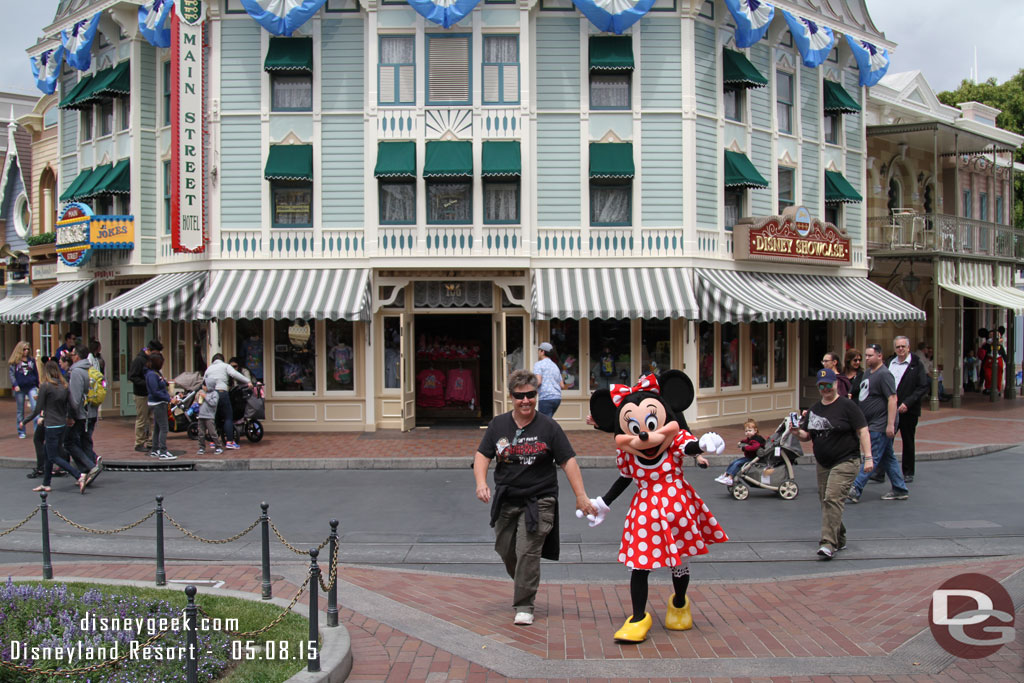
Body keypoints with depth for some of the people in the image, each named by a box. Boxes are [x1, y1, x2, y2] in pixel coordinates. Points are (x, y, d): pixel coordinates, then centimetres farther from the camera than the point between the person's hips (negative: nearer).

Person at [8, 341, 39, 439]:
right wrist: (15, 385, -15)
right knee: (20, 410, 8)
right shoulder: (14, 361, 1)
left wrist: (38, 386, 15)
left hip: (31, 387, 1)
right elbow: (11, 374, -3)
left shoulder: (31, 360, 9)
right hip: (19, 388, -1)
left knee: (35, 407, -13)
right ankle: (21, 432, 16)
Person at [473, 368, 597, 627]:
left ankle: (524, 606, 1)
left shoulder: (548, 427, -5)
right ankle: (523, 586, 43)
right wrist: (481, 482, -17)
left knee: (528, 552, -11)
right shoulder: (498, 424, 3)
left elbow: (568, 461, -5)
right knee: (505, 550, 14)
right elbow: (482, 455, 2)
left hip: (538, 501, -4)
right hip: (505, 500, 4)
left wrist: (581, 496, -11)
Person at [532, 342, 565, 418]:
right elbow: (562, 386, 18)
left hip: (546, 398, -8)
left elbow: (538, 381, -15)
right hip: (557, 397, 8)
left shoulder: (539, 364, -2)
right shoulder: (555, 366, 21)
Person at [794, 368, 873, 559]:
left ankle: (828, 543, -21)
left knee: (832, 498, -19)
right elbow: (806, 436, 14)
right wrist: (797, 431, -9)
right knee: (825, 501, 10)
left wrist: (868, 457, -15)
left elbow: (863, 431, -9)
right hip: (822, 464, 7)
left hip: (845, 461, -7)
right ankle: (839, 540, 27)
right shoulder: (814, 409, 11)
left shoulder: (846, 406, -7)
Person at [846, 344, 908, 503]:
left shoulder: (884, 374, -15)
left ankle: (855, 490, -11)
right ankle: (900, 490, 22)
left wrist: (890, 424, -25)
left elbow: (892, 399, -21)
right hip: (872, 424, 10)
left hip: (880, 425, -10)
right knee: (888, 457, 14)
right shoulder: (867, 373, 14)